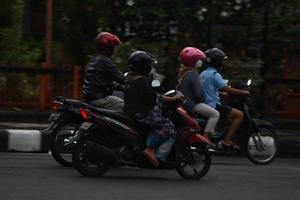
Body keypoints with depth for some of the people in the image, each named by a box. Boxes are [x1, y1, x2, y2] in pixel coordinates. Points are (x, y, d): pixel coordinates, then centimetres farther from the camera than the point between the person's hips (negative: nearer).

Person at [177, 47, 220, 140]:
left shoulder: (182, 72, 10)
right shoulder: (193, 75, -19)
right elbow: (197, 94, -23)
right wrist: (203, 100, -3)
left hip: (183, 102, 10)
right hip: (192, 104, -10)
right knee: (215, 114, -11)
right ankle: (205, 137, -16)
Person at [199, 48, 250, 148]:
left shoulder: (203, 74, 15)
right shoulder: (214, 74, -14)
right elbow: (226, 89, -19)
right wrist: (243, 93, -10)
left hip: (205, 105, 10)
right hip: (213, 106, -10)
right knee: (239, 114, -10)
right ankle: (227, 140, -15)